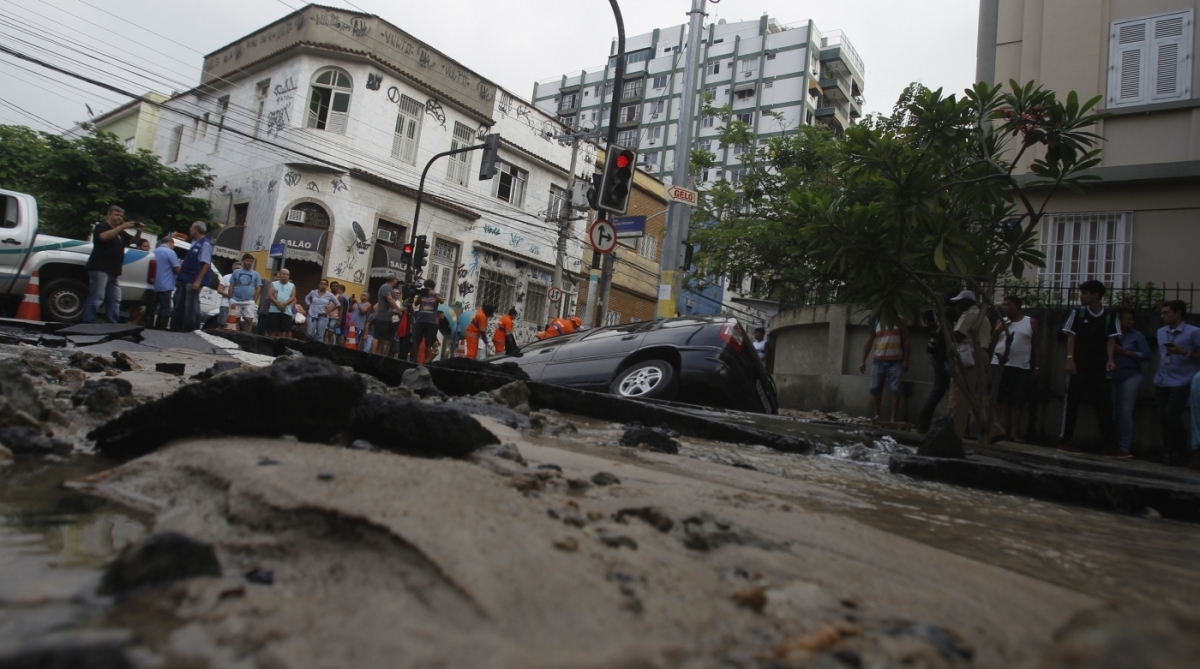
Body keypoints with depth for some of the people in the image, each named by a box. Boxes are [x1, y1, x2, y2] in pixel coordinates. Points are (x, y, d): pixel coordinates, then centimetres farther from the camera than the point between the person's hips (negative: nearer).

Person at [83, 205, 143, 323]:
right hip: (100, 269, -8)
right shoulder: (101, 227, 0)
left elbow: (134, 241, 17)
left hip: (114, 272, 8)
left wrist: (139, 232, -3)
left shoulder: (121, 233, 23)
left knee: (114, 300, 6)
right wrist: (121, 227, -27)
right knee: (96, 298, -13)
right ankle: (88, 324, -14)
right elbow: (104, 236, -21)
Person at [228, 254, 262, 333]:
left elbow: (258, 288, 7)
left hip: (249, 302, -1)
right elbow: (231, 286, 9)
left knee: (249, 320, -9)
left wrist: (254, 301, -1)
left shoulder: (255, 274, 8)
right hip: (236, 301, 1)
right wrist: (230, 299, 2)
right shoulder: (236, 272, 9)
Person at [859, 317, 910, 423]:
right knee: (875, 389, 3)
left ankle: (893, 419, -3)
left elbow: (905, 341, 0)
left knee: (895, 390, -6)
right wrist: (863, 360, 1)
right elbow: (869, 342, 7)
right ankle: (876, 415, 15)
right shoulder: (876, 321, 6)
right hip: (879, 361, 2)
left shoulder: (900, 321, 2)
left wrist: (905, 361, -6)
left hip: (895, 362, -2)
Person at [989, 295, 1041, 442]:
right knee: (996, 398, -3)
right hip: (999, 364, 1)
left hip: (1021, 368, -1)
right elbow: (991, 341, 8)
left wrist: (1037, 367, 0)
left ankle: (1014, 432, 4)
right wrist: (999, 329, -8)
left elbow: (1037, 346, 6)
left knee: (1017, 401, 1)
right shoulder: (1001, 322, 12)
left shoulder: (1031, 322, 6)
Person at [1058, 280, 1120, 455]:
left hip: (1100, 368, 2)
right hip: (1079, 366, -1)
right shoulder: (1078, 313, 1)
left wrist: (1110, 359, -12)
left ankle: (1109, 445, 9)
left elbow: (1111, 339, 3)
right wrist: (1070, 359, -8)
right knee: (1071, 403, 1)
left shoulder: (1109, 315, 3)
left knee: (1105, 405, 3)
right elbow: (1071, 337, 1)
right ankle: (1065, 441, 6)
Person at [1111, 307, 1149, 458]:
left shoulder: (1136, 335, 4)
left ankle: (1125, 447, -2)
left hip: (1130, 376, -1)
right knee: (1110, 411, 0)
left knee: (1125, 412, -4)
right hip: (1110, 377, 1)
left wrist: (1125, 352, -9)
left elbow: (1146, 355, -2)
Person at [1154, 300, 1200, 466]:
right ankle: (1168, 453, 13)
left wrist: (1184, 352, -19)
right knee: (1163, 418, 4)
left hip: (1181, 382, -6)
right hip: (1162, 382, 6)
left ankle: (1177, 453, 3)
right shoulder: (1161, 332, 14)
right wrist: (1158, 377, 16)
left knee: (1171, 416, -12)